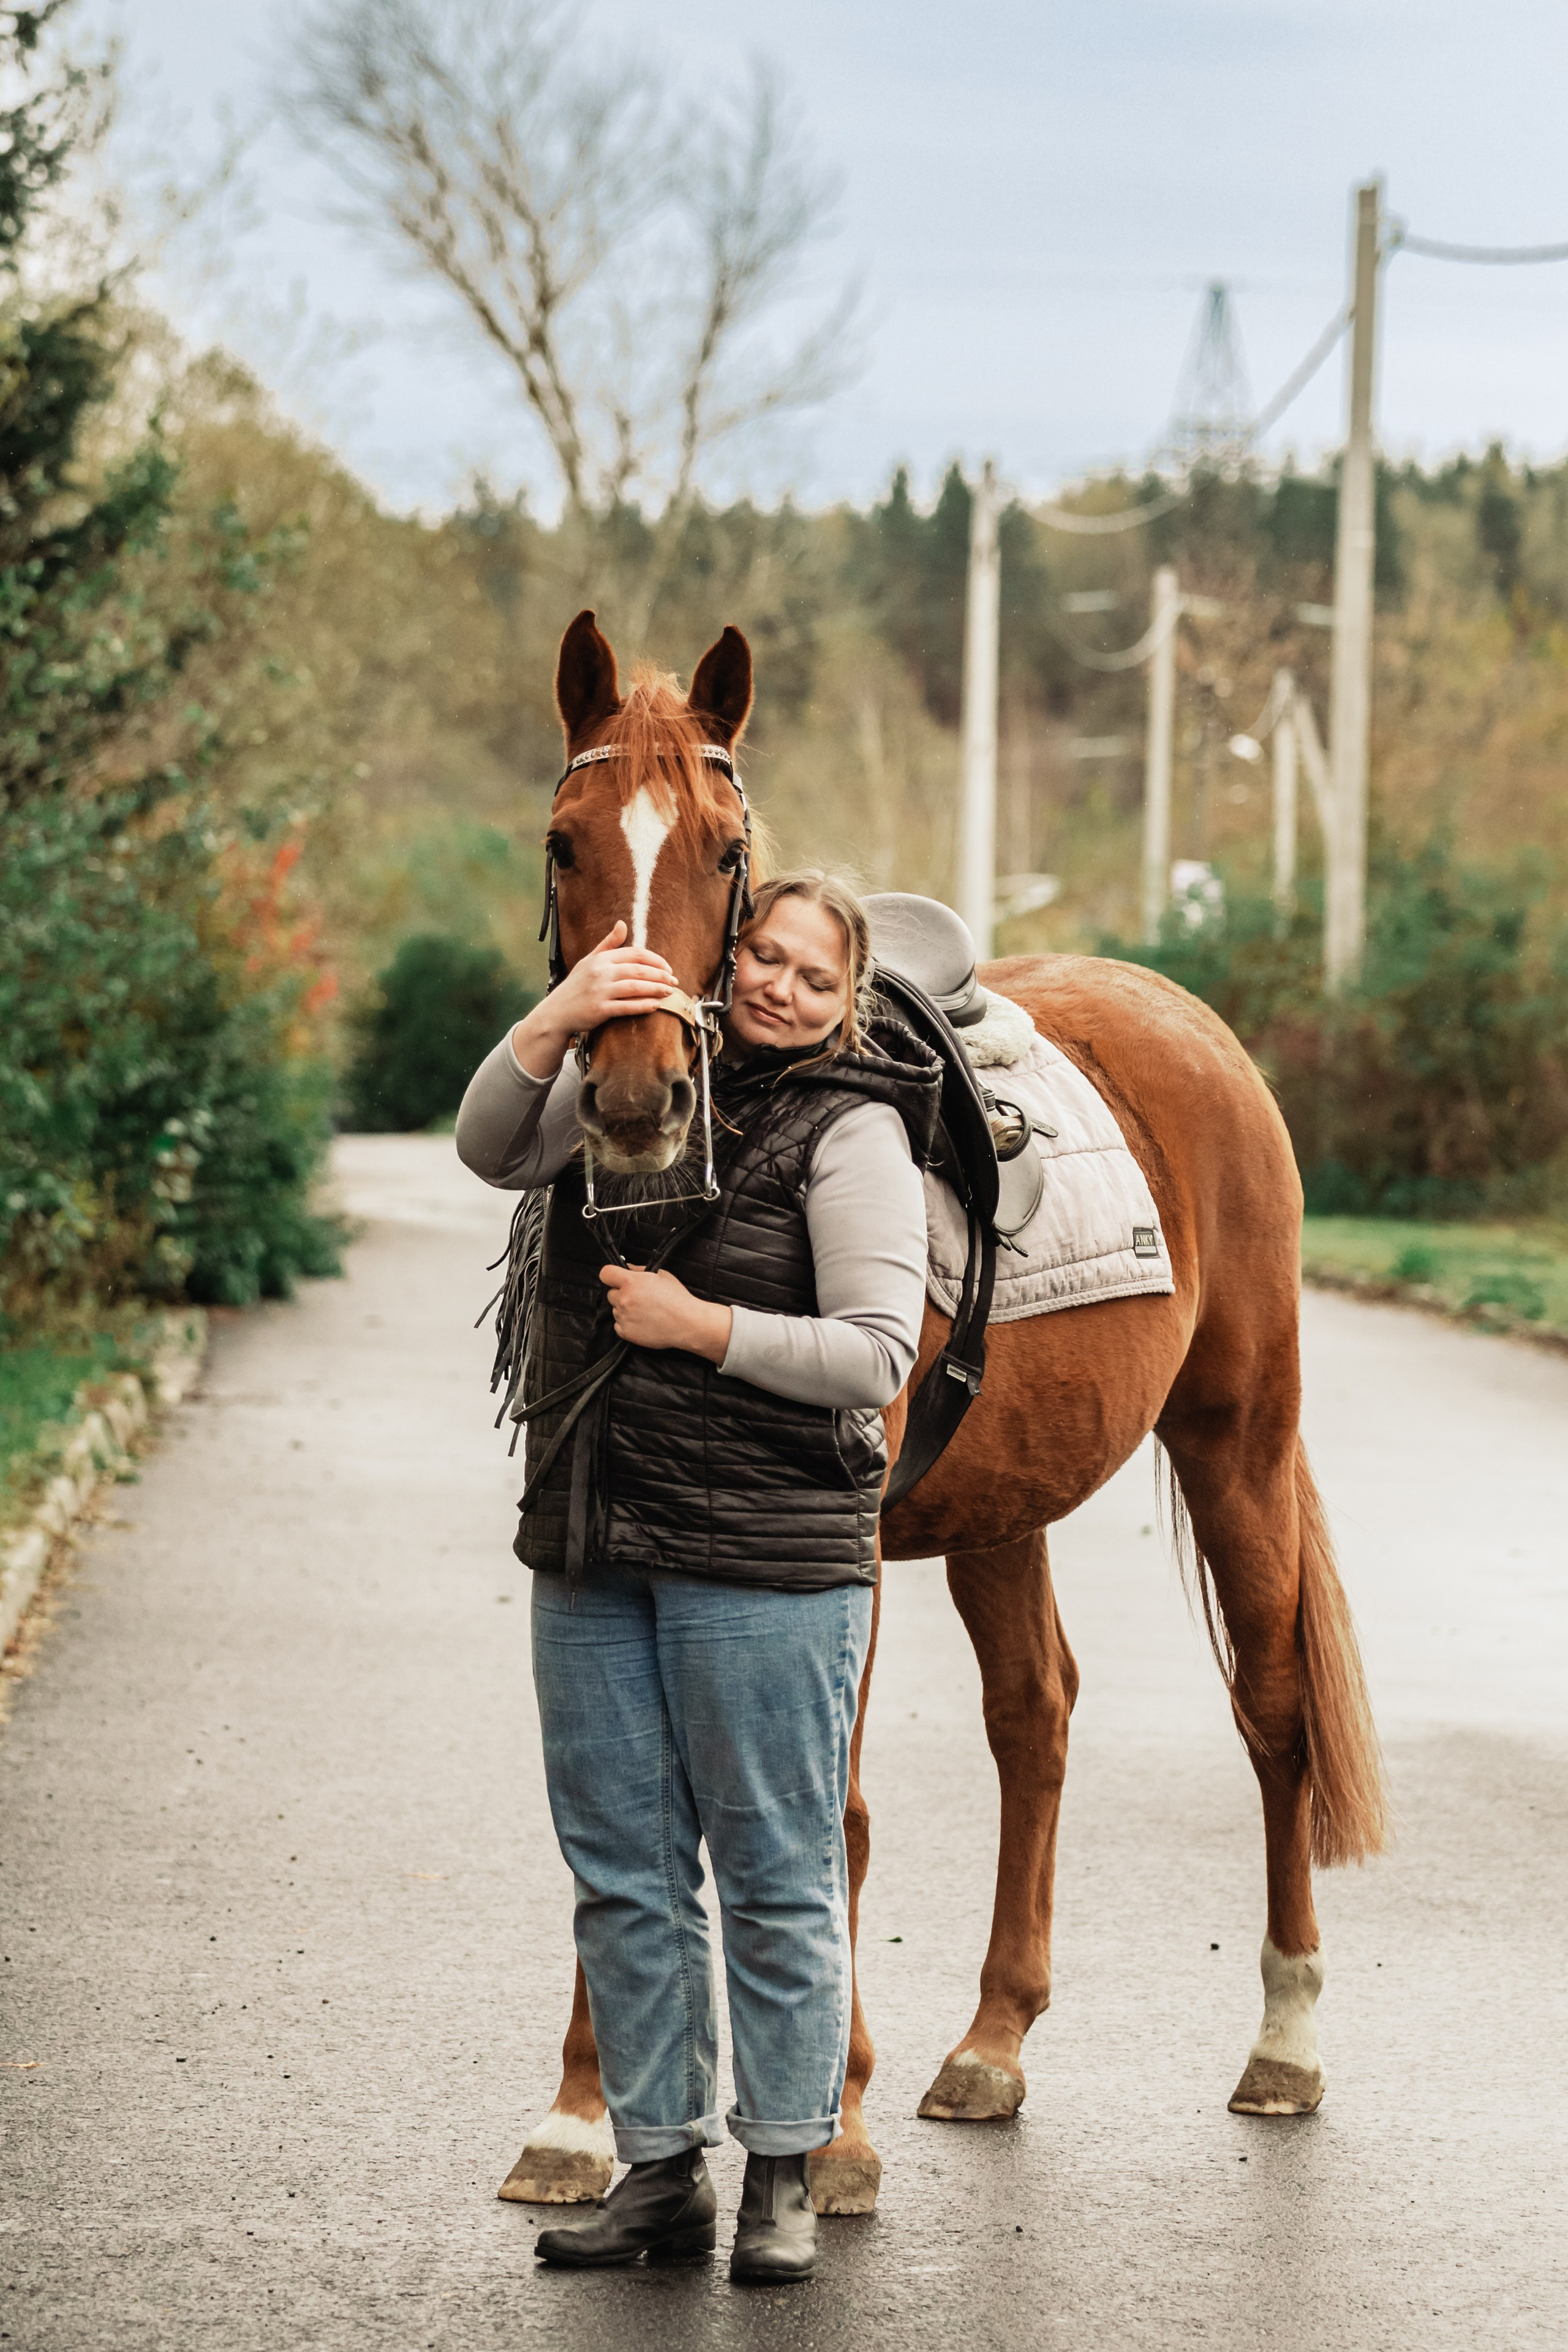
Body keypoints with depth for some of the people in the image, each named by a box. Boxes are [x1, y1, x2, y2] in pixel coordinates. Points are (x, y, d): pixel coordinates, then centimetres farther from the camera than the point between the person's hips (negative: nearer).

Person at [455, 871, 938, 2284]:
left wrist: (700, 1326, -18)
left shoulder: (852, 1128, -7)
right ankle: (662, 2168, 20)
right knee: (622, 1872, 10)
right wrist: (554, 1026, -21)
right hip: (593, 1545, 6)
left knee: (776, 1874, 2)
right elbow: (494, 1151, -6)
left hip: (766, 1556, -6)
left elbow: (876, 1357, -14)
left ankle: (783, 2178, 13)